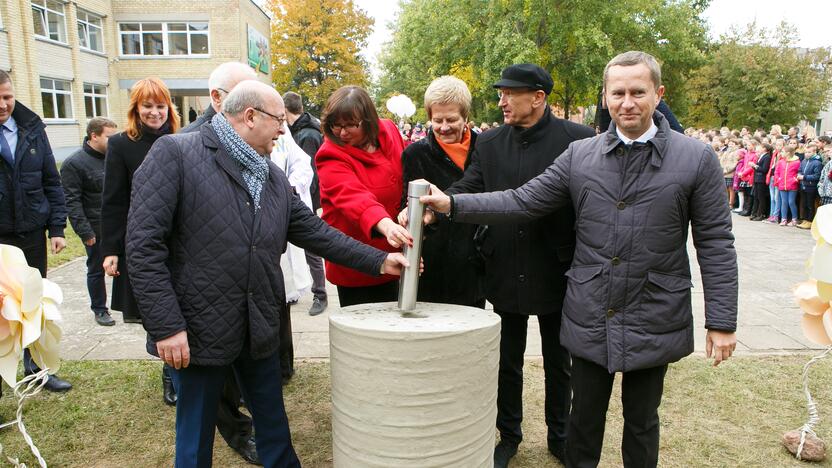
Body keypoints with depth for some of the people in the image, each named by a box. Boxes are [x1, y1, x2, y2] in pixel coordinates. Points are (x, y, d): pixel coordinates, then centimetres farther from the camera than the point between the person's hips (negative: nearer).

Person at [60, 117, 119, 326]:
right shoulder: (74, 163, -10)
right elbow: (72, 201, -12)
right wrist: (84, 231, -16)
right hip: (96, 229, -5)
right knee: (96, 270, 9)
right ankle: (99, 310, 24)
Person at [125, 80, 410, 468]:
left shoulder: (274, 177, 11)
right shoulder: (175, 153, -9)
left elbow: (314, 231, 10)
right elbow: (144, 243, -15)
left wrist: (378, 261, 4)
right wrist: (166, 326, -18)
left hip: (260, 329, 6)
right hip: (199, 330, -5)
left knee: (274, 426, 19)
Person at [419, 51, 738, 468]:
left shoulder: (697, 159, -5)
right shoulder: (579, 155, 0)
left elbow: (715, 245, -4)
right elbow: (523, 202, -3)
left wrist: (722, 321, -6)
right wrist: (452, 204, -14)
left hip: (654, 323, -1)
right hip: (590, 321, 2)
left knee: (641, 422, 17)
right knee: (585, 417, 16)